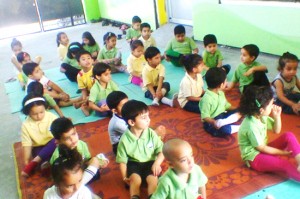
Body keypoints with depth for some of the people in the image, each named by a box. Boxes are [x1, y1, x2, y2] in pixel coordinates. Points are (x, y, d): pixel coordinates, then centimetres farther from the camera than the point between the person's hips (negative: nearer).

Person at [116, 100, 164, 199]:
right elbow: (122, 160, -4)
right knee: (135, 179, -29)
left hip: (150, 162, 1)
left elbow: (161, 151, -5)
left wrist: (157, 163, -23)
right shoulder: (124, 139, -14)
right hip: (133, 163, -1)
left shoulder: (151, 133, -10)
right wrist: (125, 177, -12)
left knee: (152, 179, -26)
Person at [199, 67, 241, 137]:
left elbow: (226, 105, 14)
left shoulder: (220, 93, 4)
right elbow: (205, 117, -26)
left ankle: (223, 123, -22)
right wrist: (213, 122, -43)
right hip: (210, 123, -9)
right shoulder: (207, 98, -25)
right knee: (224, 129, -36)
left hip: (222, 116, 9)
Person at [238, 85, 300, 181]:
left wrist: (277, 116, -7)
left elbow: (276, 130, 10)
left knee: (289, 136, -7)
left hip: (263, 149, 9)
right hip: (254, 157, -9)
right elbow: (262, 148, -21)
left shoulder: (262, 116, -3)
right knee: (285, 164, -30)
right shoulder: (251, 126, -29)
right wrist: (282, 152, -12)